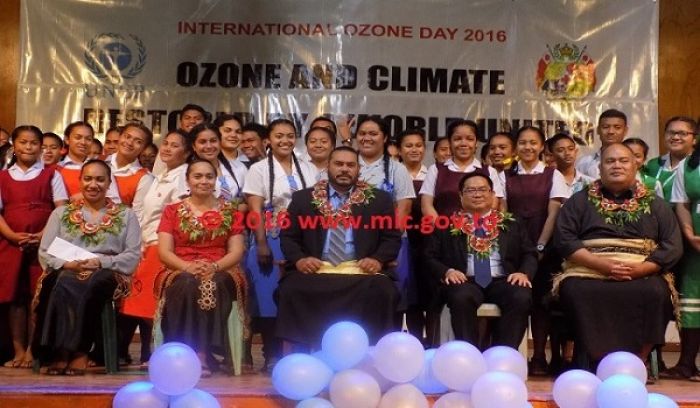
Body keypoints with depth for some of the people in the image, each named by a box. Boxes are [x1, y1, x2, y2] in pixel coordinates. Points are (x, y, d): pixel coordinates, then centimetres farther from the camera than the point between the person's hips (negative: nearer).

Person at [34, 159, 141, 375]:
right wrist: (68, 263, -9)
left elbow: (133, 255, 5)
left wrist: (101, 262, -11)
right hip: (65, 273, 2)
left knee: (89, 286, -37)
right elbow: (45, 252, 12)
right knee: (64, 285, -36)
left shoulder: (126, 215, 16)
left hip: (107, 274, -1)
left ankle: (63, 354, -33)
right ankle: (77, 353, -33)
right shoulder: (61, 213, 22)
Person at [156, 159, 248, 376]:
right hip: (181, 272, 0)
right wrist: (187, 266, -17)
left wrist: (215, 266, -16)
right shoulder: (172, 211, 14)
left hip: (220, 273, 0)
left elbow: (236, 251, 5)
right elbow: (164, 251, 3)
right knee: (187, 285, -36)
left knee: (213, 285, -36)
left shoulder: (229, 211, 14)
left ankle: (204, 353, -36)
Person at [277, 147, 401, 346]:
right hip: (316, 269, 1)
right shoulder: (303, 198, 15)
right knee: (291, 289, -29)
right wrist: (299, 259, -7)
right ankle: (308, 348, -15)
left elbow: (392, 238, 11)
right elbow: (288, 236, 13)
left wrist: (378, 259, -9)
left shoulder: (379, 199, 13)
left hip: (360, 270, 0)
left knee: (383, 291, -30)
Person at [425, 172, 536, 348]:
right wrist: (447, 271, -11)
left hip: (502, 281, 2)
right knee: (462, 297, -36)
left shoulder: (512, 225, 21)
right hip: (466, 281, -1)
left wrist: (524, 273, -6)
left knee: (522, 297, -30)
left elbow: (529, 254, 16)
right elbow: (430, 257, 10)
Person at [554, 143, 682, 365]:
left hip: (642, 274, 1)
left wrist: (640, 268, -9)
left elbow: (673, 246, 9)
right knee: (576, 292, -33)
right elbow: (564, 239, 4)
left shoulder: (654, 203, 19)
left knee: (655, 293, -32)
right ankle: (600, 362, -23)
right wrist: (602, 264, -11)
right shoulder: (580, 201, 17)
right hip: (589, 271, 0)